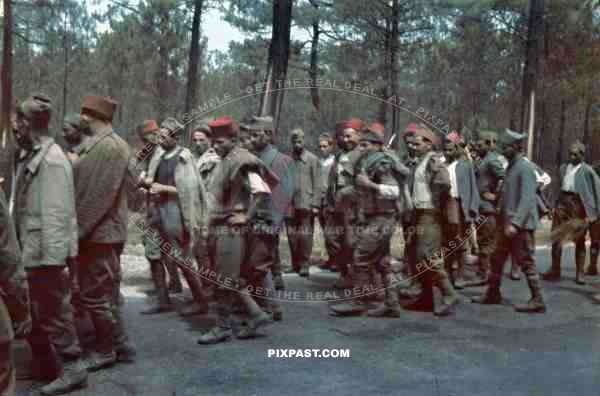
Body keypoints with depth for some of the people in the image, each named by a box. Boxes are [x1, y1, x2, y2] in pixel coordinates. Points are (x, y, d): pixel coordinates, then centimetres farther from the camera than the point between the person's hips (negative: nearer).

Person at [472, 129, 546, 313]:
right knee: (497, 258, 14)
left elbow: (527, 199, -21)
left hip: (521, 225, -9)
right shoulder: (511, 166, 14)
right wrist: (505, 221, 15)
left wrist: (515, 223, -27)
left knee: (526, 262, -2)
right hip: (507, 223, 9)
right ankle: (493, 294, 26)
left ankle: (537, 301, 7)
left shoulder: (525, 168, -14)